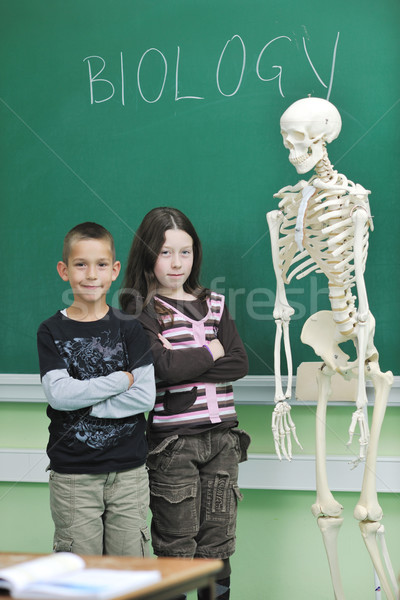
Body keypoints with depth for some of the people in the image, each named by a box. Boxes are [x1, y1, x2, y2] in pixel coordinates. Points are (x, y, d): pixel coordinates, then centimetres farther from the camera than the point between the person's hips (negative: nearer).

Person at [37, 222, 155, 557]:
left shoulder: (129, 328, 3)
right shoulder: (51, 332, 2)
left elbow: (145, 397, -7)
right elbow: (58, 394, -11)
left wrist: (83, 400, -11)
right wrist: (121, 380, -11)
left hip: (128, 469, 1)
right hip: (72, 472, 0)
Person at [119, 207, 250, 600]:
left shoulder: (213, 304, 13)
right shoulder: (141, 310, -3)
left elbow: (239, 364, 1)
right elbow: (164, 368, -17)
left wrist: (185, 366, -10)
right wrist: (212, 351, -3)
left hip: (221, 437, 4)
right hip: (172, 440, -4)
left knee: (217, 545, 9)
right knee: (176, 546, 2)